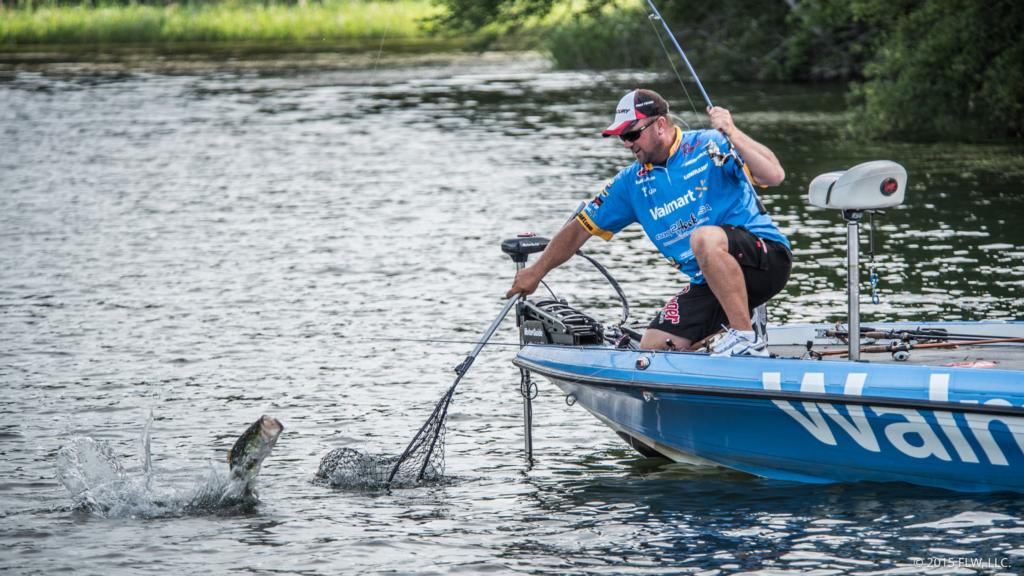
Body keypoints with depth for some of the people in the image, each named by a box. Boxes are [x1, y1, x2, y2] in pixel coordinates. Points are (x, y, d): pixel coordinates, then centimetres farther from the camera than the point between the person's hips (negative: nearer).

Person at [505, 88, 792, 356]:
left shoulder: (709, 147, -9)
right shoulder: (633, 182, 10)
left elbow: (774, 176, -22)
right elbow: (582, 227, 17)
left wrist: (732, 133, -29)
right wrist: (536, 272, 18)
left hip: (766, 258, -6)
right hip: (708, 283, 6)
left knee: (705, 237, -37)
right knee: (652, 347, -8)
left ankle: (747, 338, -29)